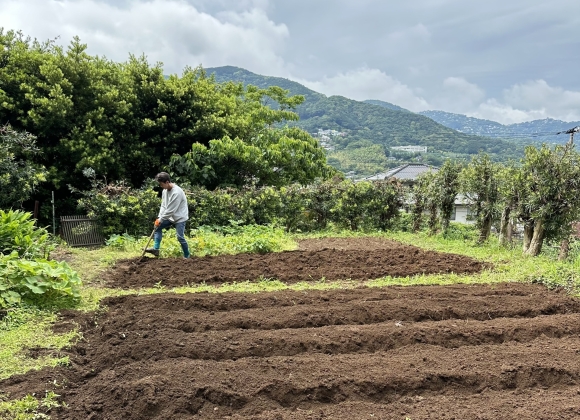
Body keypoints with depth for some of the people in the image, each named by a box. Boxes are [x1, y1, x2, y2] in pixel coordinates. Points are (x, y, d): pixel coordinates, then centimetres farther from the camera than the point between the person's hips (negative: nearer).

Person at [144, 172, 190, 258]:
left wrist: (161, 219, -17)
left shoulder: (177, 192, -26)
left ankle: (186, 256, 6)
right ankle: (156, 249, 2)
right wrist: (159, 218, -6)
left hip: (180, 217, -9)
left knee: (180, 237, -10)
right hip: (170, 217, 9)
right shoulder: (165, 191, 1)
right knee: (158, 227, 5)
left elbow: (171, 210, -25)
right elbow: (163, 206, 6)